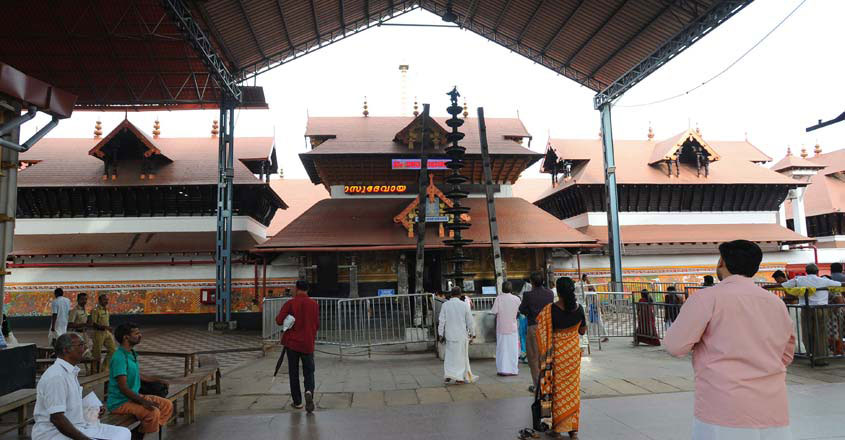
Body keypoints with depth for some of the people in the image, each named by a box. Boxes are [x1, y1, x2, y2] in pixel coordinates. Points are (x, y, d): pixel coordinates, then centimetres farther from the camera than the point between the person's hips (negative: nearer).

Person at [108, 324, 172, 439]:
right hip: (120, 402, -10)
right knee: (153, 412, -29)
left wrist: (158, 380, 31)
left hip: (134, 396, 10)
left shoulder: (132, 354, 9)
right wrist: (143, 401, -29)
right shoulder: (119, 357, -20)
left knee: (168, 405, 1)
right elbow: (123, 388, -25)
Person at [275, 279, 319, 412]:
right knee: (309, 371, 9)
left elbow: (279, 320, -13)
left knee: (293, 373, 11)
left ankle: (297, 401, 14)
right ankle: (309, 391, -18)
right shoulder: (314, 304, -1)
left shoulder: (290, 303, -8)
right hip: (308, 343, 1)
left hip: (292, 342, -1)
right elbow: (317, 325, 3)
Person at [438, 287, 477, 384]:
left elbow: (442, 321, -4)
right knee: (461, 356, 9)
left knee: (449, 355, 14)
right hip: (461, 336, -1)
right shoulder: (464, 305, -7)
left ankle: (448, 375, 6)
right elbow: (469, 321, -2)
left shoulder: (445, 305, -4)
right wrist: (472, 333, 10)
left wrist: (441, 335, 2)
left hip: (449, 335, 1)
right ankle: (460, 377, 13)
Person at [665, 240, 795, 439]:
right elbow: (785, 357, 21)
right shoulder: (777, 303, 9)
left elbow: (676, 345, -8)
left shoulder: (707, 298, -9)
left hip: (724, 415, -5)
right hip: (773, 416, 5)